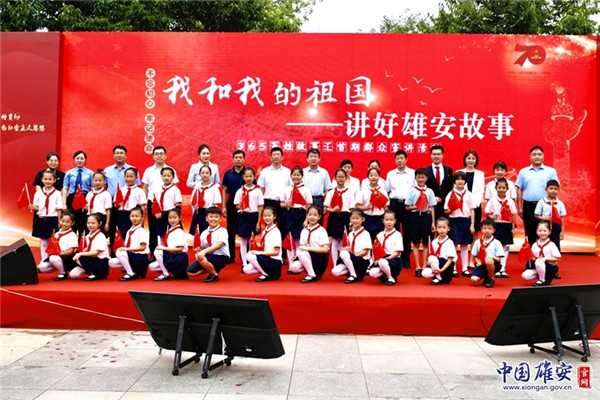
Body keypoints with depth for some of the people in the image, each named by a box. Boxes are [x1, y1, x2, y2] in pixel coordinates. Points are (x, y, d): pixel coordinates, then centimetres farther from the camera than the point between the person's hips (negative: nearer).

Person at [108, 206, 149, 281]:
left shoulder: (142, 231, -9)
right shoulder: (129, 231, 13)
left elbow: (142, 247, -16)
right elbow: (126, 246, 12)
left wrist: (127, 249, -19)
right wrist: (122, 248, -10)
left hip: (141, 258, -8)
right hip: (131, 256, 8)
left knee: (119, 253, -26)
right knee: (111, 262, -4)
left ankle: (131, 274, -11)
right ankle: (135, 271, 5)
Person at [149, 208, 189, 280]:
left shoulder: (178, 232, -14)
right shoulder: (170, 231, 10)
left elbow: (179, 248, -21)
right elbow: (169, 246, 14)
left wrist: (163, 248, -18)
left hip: (179, 260, -9)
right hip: (171, 258, 9)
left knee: (157, 252, -19)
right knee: (151, 267, 5)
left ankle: (166, 274, -8)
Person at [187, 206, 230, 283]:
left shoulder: (222, 231, -8)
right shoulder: (204, 233, 8)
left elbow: (219, 245, -24)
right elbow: (201, 247, 12)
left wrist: (204, 251, -34)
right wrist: (199, 250, -12)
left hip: (221, 258, -6)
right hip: (208, 256, 6)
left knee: (202, 259, -33)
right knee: (190, 272, -8)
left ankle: (214, 275, -6)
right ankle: (212, 268, 10)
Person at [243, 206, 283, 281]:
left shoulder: (275, 231, -13)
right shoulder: (265, 231, 10)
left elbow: (276, 252, -17)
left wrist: (259, 252, -17)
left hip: (274, 262, -8)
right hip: (266, 259, 8)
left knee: (250, 256, -20)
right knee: (246, 269, -6)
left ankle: (266, 275, -6)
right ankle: (267, 272, 8)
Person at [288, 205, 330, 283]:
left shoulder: (321, 231, -9)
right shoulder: (304, 231, 6)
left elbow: (325, 249, -16)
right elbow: (302, 247, 7)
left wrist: (308, 248, -22)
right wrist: (296, 255, -14)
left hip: (321, 258, -5)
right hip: (308, 257, 5)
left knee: (301, 253, -29)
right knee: (293, 267, -20)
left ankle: (312, 275, -15)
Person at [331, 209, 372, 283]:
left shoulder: (365, 234, -7)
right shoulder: (351, 234, 13)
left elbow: (365, 251, -11)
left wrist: (355, 255, -20)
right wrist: (348, 248, -5)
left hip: (362, 261, -6)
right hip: (352, 259, 7)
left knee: (344, 254, -32)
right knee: (334, 271, -15)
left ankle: (354, 276, -15)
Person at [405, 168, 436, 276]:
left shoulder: (429, 191, 5)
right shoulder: (412, 191, 2)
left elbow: (432, 207, 6)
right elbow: (407, 207, 2)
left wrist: (433, 222, 2)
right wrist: (416, 207, -17)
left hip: (426, 216, 1)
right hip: (415, 216, -1)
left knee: (426, 243, 5)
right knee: (416, 243, 4)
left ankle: (424, 266, 13)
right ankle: (418, 267, 11)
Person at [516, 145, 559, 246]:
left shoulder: (551, 171, 7)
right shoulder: (523, 172, 10)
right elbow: (519, 190, 8)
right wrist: (519, 207, 3)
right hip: (528, 206, 1)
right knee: (530, 234, 6)